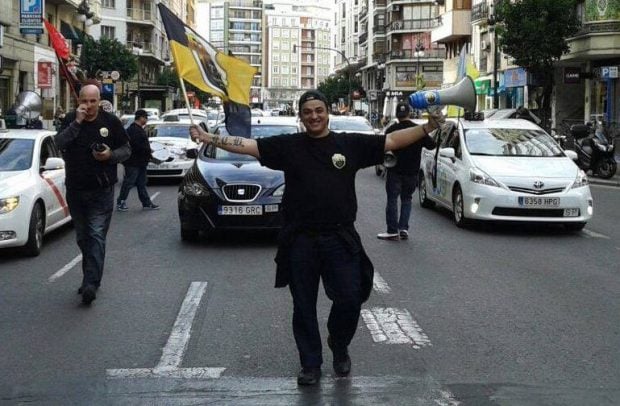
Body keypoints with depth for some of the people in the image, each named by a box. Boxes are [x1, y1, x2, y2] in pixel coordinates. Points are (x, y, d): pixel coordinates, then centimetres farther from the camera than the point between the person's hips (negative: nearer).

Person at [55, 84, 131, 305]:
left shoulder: (111, 121, -1)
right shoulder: (70, 120, 4)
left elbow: (126, 149, 6)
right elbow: (59, 143, -11)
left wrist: (111, 155, -14)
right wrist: (77, 122, -19)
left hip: (101, 190, -3)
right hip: (75, 189, 3)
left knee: (97, 236, -12)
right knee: (82, 238, 13)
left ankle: (90, 284, -18)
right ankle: (91, 277, 26)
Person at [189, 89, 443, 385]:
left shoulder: (351, 144, 4)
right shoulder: (288, 145, 3)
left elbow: (393, 140, 5)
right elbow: (246, 145, 0)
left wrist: (428, 127, -1)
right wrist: (209, 138, -8)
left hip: (340, 238, 0)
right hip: (300, 240, 0)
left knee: (350, 300, -2)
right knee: (304, 308, 9)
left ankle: (339, 346, 29)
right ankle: (310, 364, 24)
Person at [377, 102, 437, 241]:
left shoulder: (391, 129, -11)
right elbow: (431, 145, 5)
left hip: (394, 171, -3)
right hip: (412, 172, 3)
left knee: (392, 200, 2)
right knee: (406, 199, 15)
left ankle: (393, 231, -1)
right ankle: (404, 228, 7)